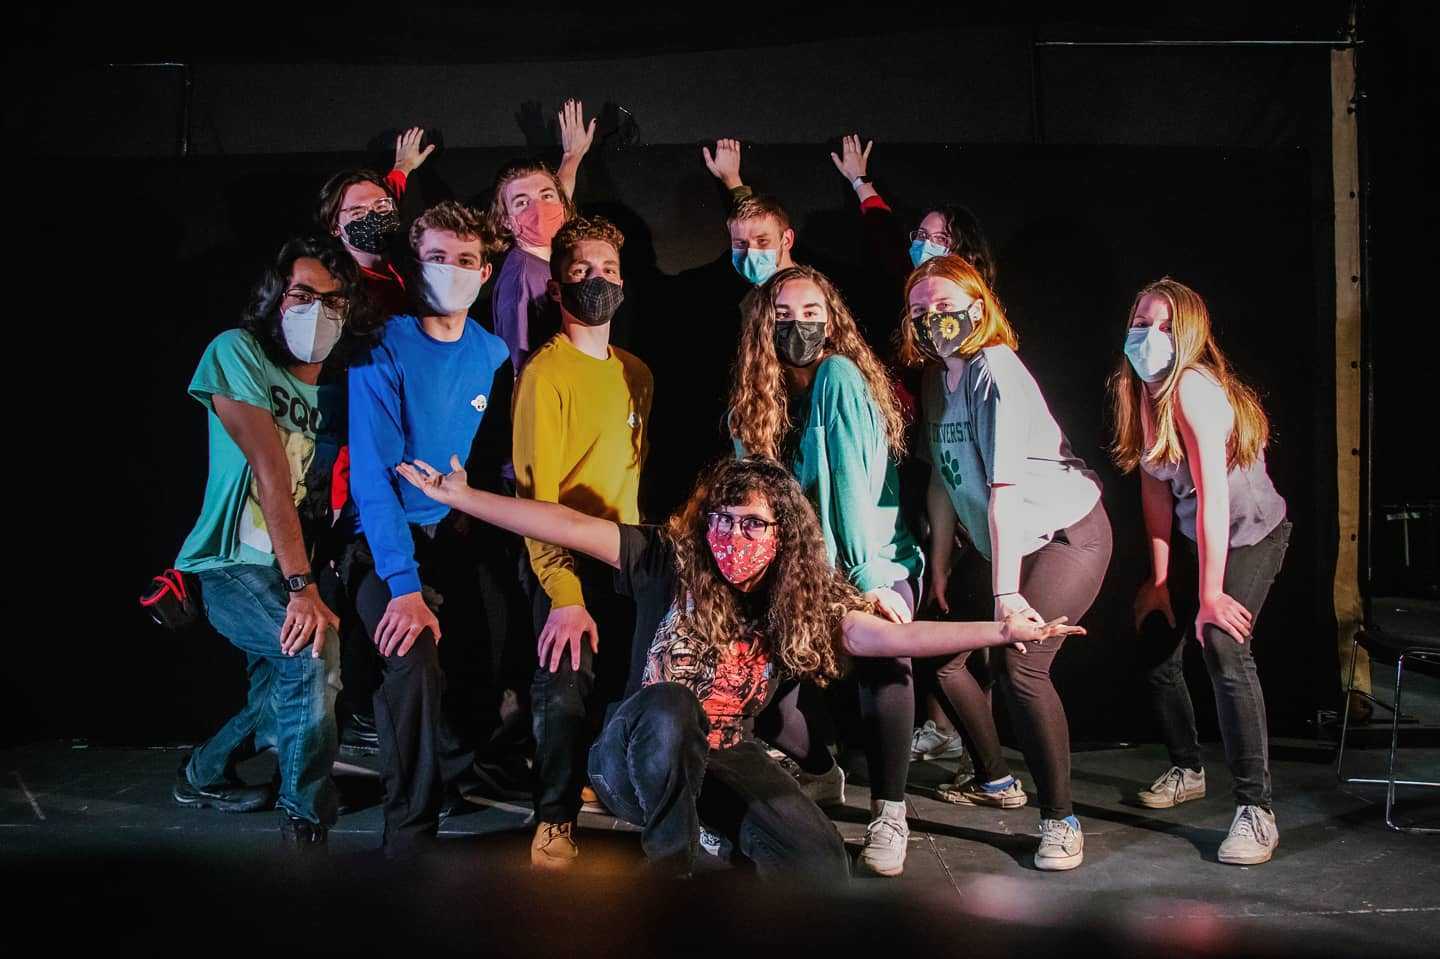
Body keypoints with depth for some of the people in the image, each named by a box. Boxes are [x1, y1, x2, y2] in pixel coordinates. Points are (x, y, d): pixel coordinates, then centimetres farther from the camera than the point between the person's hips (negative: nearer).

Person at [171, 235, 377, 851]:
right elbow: (270, 473, -21)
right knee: (314, 653, -29)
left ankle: (204, 775, 44)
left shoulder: (341, 381, 7)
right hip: (234, 565, -7)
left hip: (303, 567, 7)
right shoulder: (237, 354, -12)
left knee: (287, 693, 16)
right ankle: (306, 823, -14)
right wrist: (301, 586, -27)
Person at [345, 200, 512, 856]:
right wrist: (405, 586, -27)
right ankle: (410, 831, -8)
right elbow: (373, 475, -18)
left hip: (461, 535, 5)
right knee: (414, 658, -26)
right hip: (388, 540, -5)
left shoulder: (493, 355, 5)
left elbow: (497, 465, 10)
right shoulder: (383, 351, -10)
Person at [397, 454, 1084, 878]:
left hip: (723, 761, 2)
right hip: (639, 755, -2)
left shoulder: (803, 600, -7)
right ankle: (670, 875, -17)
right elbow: (571, 526, -18)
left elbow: (892, 636, -17)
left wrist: (1003, 631, -26)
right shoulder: (668, 562, -12)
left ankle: (724, 833, 10)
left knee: (819, 867, -21)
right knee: (669, 706, -39)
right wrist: (460, 497, -23)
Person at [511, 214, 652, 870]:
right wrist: (565, 596, -22)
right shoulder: (546, 372, -6)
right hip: (566, 562, -6)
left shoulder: (636, 373, 15)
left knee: (629, 679, -2)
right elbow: (536, 492, -13)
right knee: (567, 677, -20)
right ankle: (556, 815, -3)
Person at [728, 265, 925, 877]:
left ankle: (889, 813, -16)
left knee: (882, 657, -30)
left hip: (877, 563, -5)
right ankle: (814, 760, 11)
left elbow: (852, 480, -21)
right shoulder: (756, 401, 3)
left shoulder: (840, 375, -14)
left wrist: (869, 577, -25)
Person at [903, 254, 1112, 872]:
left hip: (1068, 532, -9)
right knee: (940, 651, 7)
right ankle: (994, 780, 28)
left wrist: (1006, 591, -34)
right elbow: (943, 479, 8)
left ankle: (1060, 818, -10)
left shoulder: (994, 370, -23)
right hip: (1004, 546, 9)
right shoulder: (935, 380, 2)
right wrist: (939, 564, 8)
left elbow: (1005, 486, -30)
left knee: (1017, 665, -24)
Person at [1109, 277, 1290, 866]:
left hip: (1251, 535, -8)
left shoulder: (1194, 388, -28)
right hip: (1196, 540, 8)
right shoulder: (1141, 391, -4)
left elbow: (1214, 495, -31)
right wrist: (1159, 579, -2)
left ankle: (1255, 810, -21)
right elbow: (1155, 487, -1)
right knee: (1157, 645, 8)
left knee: (1224, 646, -25)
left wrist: (1210, 593, -31)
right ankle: (1186, 770, 30)